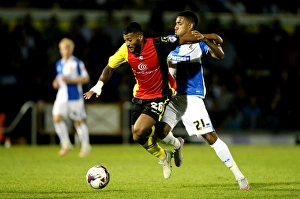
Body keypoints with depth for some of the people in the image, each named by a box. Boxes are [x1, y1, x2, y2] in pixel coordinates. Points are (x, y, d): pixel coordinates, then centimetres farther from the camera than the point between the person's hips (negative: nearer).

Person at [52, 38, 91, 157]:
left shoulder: (77, 63, -7)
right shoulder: (59, 64, 11)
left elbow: (86, 78, -8)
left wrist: (71, 81, -19)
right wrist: (56, 82, 4)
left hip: (75, 97, -5)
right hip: (62, 96, 5)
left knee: (78, 121, 3)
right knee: (57, 118, -12)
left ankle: (85, 146, 20)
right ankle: (66, 144, -2)